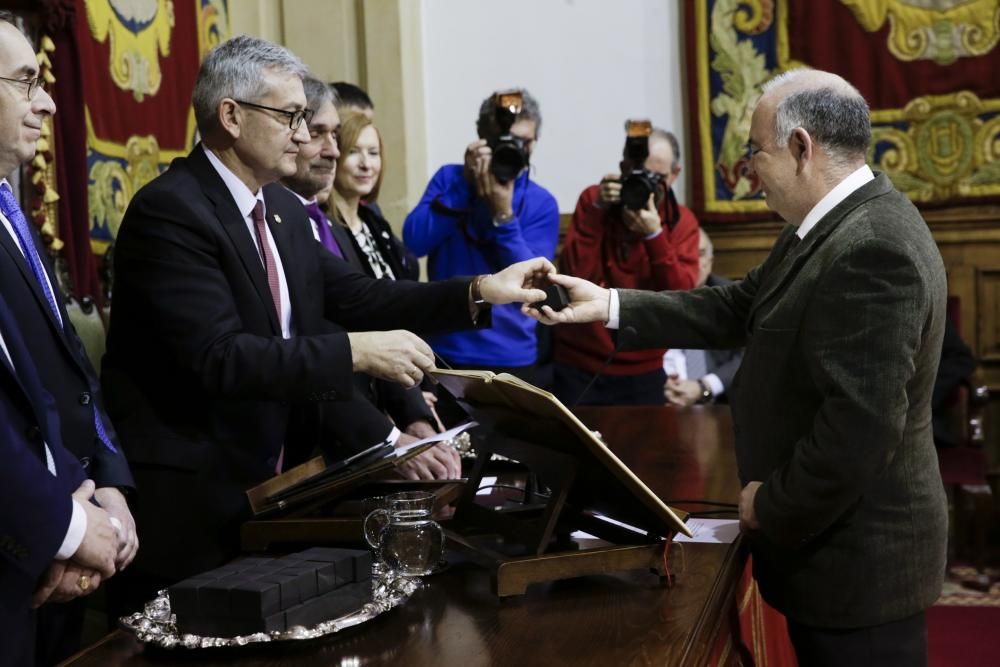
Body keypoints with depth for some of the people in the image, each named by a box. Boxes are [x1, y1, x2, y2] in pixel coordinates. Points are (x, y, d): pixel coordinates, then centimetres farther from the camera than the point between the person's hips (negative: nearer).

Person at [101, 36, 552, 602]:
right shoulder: (171, 210, -18)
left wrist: (480, 291, -4)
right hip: (191, 492, -8)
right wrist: (356, 351, -28)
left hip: (272, 475, 8)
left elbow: (353, 295, 4)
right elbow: (221, 356, -26)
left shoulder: (283, 208, 8)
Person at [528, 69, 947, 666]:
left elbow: (860, 428, -30)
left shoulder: (875, 249, -27)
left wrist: (771, 511, -17)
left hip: (859, 556, -9)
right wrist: (609, 305, 4)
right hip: (827, 533, 10)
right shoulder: (830, 224, 6)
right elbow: (739, 310, 9)